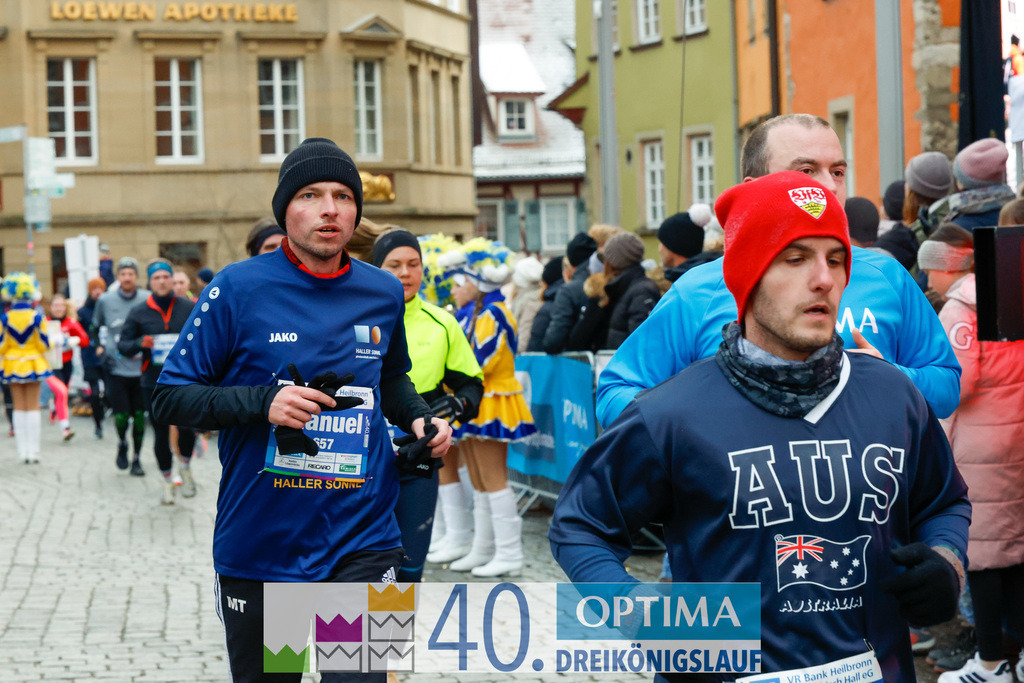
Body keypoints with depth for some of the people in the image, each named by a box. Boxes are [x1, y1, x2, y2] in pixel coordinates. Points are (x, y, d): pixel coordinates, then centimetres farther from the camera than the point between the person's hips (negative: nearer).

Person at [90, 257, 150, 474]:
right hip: (116, 367, 0)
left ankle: (136, 458, 19)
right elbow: (94, 328, 18)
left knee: (139, 416, 3)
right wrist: (100, 349, 5)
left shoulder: (148, 300, -1)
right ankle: (122, 444, 25)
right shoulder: (105, 301, 2)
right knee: (121, 416, -6)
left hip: (141, 367, 0)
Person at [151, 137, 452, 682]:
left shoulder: (383, 294, 6)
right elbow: (169, 397, -6)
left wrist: (417, 418, 5)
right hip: (257, 548, -1)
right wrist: (262, 403, -21)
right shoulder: (239, 288, -6)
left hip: (360, 543, 2)